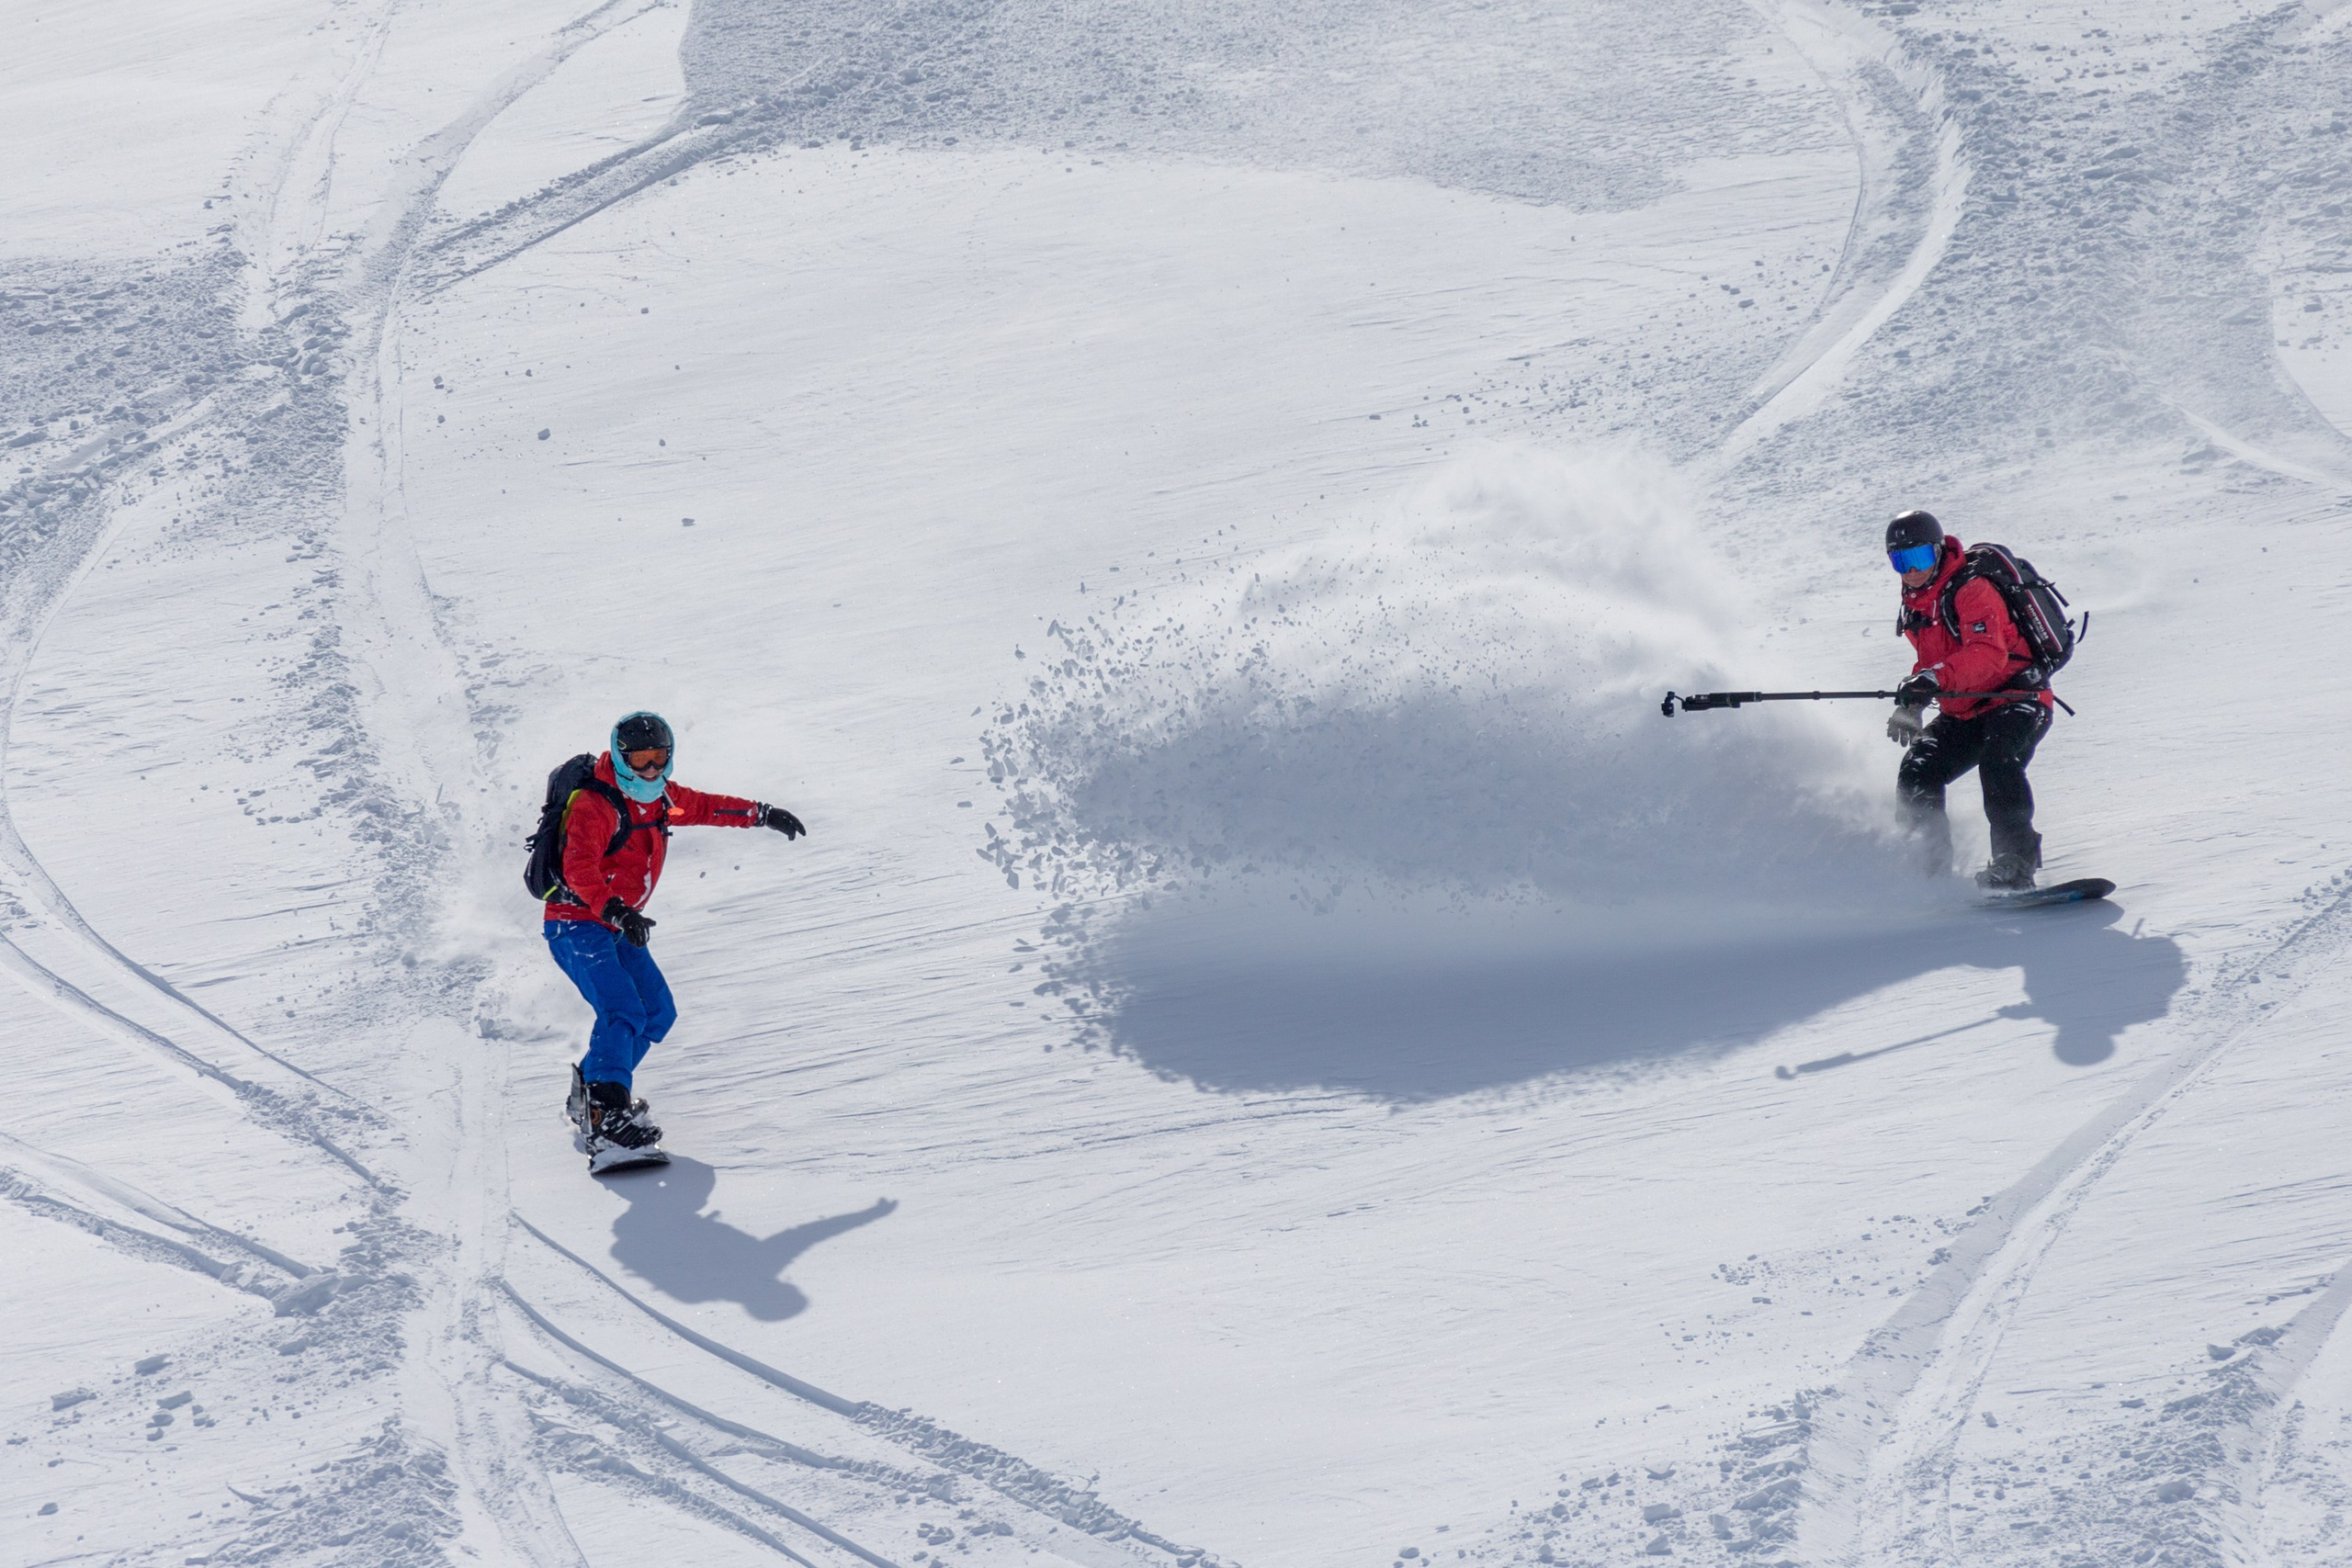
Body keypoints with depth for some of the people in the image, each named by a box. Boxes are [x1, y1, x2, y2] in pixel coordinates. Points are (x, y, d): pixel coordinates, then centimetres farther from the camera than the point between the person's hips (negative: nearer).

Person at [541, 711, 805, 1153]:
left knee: (657, 1013, 9)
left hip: (618, 928, 10)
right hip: (577, 925, -10)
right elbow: (578, 868, -34)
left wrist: (763, 815, 22)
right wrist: (615, 911, -48)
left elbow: (704, 807, 25)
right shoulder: (594, 807, -20)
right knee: (623, 1012, -25)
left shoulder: (661, 798, 7)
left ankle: (590, 1089, 15)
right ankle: (604, 1114, -34)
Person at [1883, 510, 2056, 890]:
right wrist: (1911, 705, 14)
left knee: (1997, 762, -35)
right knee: (1916, 774, -10)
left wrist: (1935, 679, -45)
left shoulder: (1971, 589, -16)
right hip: (1963, 714, 8)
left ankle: (2015, 863, -39)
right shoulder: (1915, 603, 11)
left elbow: (1989, 653, -32)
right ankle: (1930, 867, -5)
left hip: (2015, 699, -8)